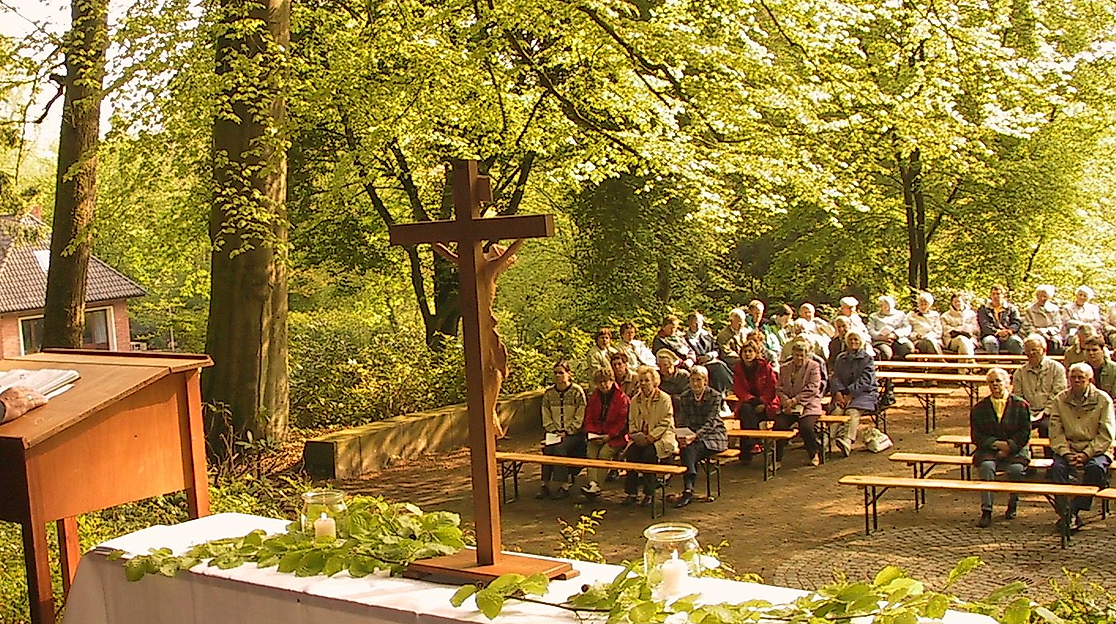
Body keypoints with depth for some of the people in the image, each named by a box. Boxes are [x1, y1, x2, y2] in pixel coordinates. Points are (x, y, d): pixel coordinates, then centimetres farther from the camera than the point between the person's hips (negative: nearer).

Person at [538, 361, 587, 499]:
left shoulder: (577, 392, -4)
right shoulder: (548, 393, 9)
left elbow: (579, 418, -7)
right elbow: (546, 418, 10)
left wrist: (566, 432, -13)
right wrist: (554, 432, -4)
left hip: (574, 433, -4)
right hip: (554, 433, 4)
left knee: (560, 448, -29)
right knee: (547, 448, -25)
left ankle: (563, 487, -25)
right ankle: (545, 485, -22)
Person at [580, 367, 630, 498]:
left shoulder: (622, 398, -7)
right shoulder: (593, 398, 11)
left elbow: (622, 421, -9)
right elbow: (589, 419, 14)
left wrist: (609, 436, -15)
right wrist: (591, 433, -4)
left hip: (615, 436, -5)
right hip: (597, 435, 5)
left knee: (604, 453, -24)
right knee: (591, 451, -19)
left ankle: (597, 486, -23)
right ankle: (592, 483, -25)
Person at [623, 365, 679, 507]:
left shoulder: (664, 399, -4)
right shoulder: (635, 399, 13)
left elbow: (665, 423, -10)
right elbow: (631, 422, 14)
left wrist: (649, 438, -18)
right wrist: (635, 435, -7)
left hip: (661, 437, -4)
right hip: (641, 438, 4)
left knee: (649, 453, -32)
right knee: (631, 453, -25)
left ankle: (649, 494, -21)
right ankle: (631, 493, -18)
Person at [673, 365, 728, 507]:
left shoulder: (715, 396, -7)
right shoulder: (685, 397, 6)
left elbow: (710, 422, -15)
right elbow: (681, 422, 4)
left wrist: (694, 436, -30)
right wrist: (681, 436, -19)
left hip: (714, 436, -3)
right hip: (691, 435, 4)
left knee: (690, 449, -31)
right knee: (687, 448, -31)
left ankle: (688, 491, -33)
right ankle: (688, 490, -36)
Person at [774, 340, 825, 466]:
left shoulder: (814, 366, 3)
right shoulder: (784, 368, 15)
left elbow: (812, 388, -7)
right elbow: (779, 388, 10)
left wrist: (795, 400, -14)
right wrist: (786, 401, -11)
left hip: (808, 405, -3)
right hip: (788, 406, 3)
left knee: (805, 427, -28)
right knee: (779, 425, -24)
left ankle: (815, 454, -1)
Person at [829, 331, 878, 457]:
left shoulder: (867, 359, 4)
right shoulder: (840, 359, 18)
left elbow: (865, 381, -7)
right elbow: (835, 377, 9)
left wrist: (850, 394, -16)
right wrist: (838, 392, -11)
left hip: (864, 393, -4)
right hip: (844, 394, 4)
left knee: (852, 411, -32)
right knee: (837, 410, -28)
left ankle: (847, 441, -49)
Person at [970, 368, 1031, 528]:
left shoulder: (1020, 405, 4)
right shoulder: (979, 408, 9)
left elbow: (1024, 433, -1)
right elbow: (976, 436, 3)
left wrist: (1009, 446, -14)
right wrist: (997, 443, -12)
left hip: (1015, 450, -1)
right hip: (988, 449, 1)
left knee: (1016, 468, -32)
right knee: (986, 465, -32)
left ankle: (1012, 504, -4)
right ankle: (986, 511, -30)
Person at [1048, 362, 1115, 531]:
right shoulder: (1059, 400, 5)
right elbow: (1056, 433, 1)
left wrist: (1086, 454, -17)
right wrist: (1066, 453, -15)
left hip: (1096, 449, -2)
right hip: (1068, 449, 2)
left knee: (1095, 468, -33)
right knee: (1057, 467, -28)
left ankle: (1074, 510, -26)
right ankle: (1065, 512, -28)